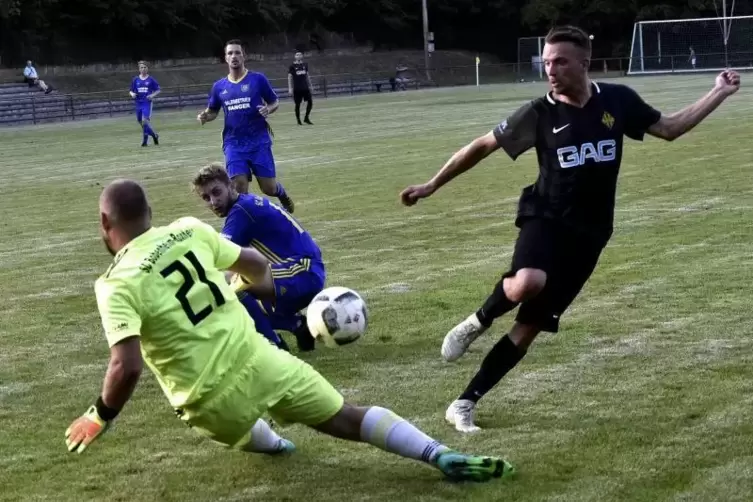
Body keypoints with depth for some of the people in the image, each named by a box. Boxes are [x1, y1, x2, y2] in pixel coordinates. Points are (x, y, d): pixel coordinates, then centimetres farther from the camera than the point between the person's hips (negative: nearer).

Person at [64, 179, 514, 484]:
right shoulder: (187, 230, 3)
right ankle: (441, 455, 4)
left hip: (212, 401, -3)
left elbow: (128, 368, -21)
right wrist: (259, 284, 39)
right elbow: (257, 265, 15)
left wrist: (100, 417, -4)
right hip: (256, 359, 3)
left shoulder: (116, 285, -11)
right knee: (348, 419, 12)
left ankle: (269, 444, 56)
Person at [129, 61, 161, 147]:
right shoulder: (135, 79, 7)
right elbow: (131, 91, 12)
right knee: (141, 122, 8)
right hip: (138, 103, 4)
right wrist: (132, 94, -10)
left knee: (145, 120, -19)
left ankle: (145, 139, -7)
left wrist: (153, 95, -12)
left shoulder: (151, 79, -1)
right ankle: (154, 135, 29)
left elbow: (158, 90, 5)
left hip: (147, 102, -4)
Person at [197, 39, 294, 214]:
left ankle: (283, 195, 37)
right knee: (239, 186, -10)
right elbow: (213, 111, 19)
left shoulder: (258, 79, -2)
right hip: (234, 144, 2)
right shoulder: (219, 86, 7)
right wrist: (205, 116, -5)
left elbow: (275, 102, 6)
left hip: (259, 141, -2)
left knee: (269, 188, 1)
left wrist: (268, 110, -17)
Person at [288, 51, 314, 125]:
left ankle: (306, 118, 11)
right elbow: (289, 77, -4)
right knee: (297, 104, 1)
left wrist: (310, 85, 13)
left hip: (305, 87, 4)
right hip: (297, 89, -4)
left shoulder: (305, 65, 8)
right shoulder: (292, 66, -3)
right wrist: (290, 88, -10)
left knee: (310, 102, -3)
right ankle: (298, 120, 11)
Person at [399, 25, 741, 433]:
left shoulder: (617, 100, 0)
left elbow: (669, 128, 13)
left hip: (588, 233, 2)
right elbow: (483, 146, 3)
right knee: (527, 284, -37)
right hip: (548, 218, -2)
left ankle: (464, 404, 9)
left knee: (529, 327, 0)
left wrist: (720, 93, 8)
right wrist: (431, 185, 5)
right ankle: (476, 323, -5)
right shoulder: (540, 113, -6)